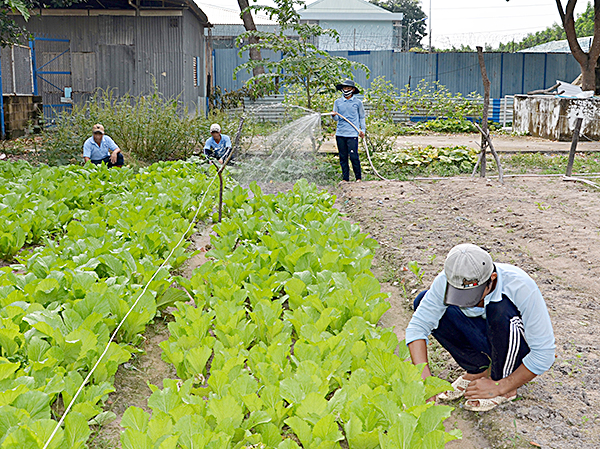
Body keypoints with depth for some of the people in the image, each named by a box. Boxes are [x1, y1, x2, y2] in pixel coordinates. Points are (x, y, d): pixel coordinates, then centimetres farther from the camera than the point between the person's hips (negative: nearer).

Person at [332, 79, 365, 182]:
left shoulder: (357, 102, 6)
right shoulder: (337, 102, 11)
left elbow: (361, 117, 14)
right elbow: (336, 119, 9)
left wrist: (362, 130, 4)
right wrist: (334, 115, -13)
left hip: (352, 134, -3)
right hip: (340, 133, 3)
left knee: (353, 156, -8)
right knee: (343, 157, 6)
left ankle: (358, 177, 6)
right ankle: (345, 178, 15)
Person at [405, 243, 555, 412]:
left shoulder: (521, 288, -34)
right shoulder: (446, 281, -25)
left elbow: (544, 353, -28)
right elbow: (417, 326, -21)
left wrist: (499, 387, -27)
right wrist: (425, 379, -33)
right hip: (483, 338, 4)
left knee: (501, 308, -37)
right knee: (422, 300, -17)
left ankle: (503, 382, -12)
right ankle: (478, 368, -2)